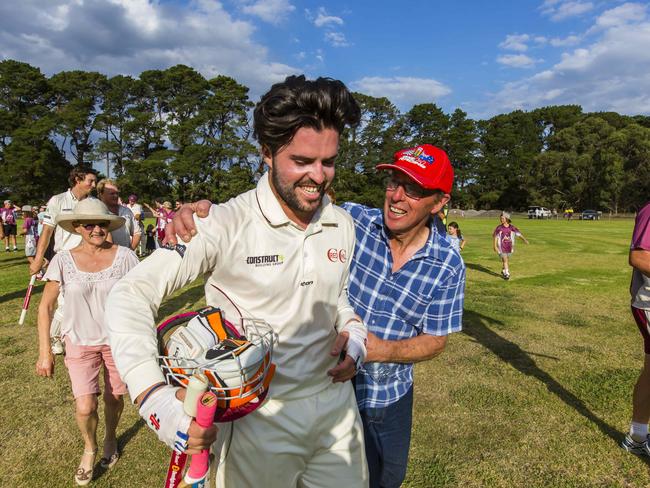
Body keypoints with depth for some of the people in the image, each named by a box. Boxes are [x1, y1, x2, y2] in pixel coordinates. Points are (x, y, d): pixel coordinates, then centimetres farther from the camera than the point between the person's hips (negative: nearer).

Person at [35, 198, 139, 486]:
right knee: (85, 408, -6)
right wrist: (45, 352, -3)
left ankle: (110, 438, 46)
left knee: (113, 398, 13)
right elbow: (46, 307, -2)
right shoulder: (63, 260, -9)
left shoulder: (124, 256, -12)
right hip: (80, 343, 0)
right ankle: (89, 447, 28)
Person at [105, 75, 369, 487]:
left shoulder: (344, 226, -1)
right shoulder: (226, 224, -20)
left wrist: (354, 340, -5)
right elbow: (131, 295, -22)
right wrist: (157, 399, -34)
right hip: (260, 418, -4)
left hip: (335, 404, 5)